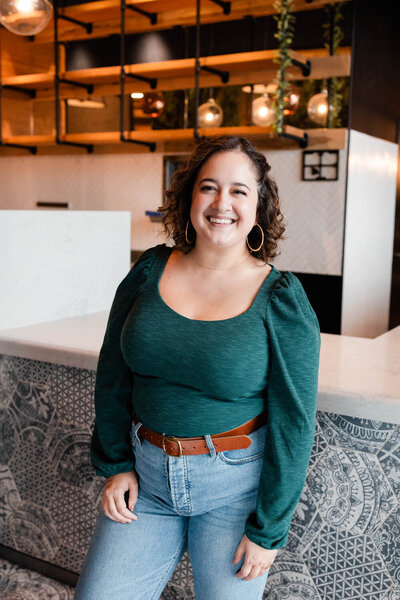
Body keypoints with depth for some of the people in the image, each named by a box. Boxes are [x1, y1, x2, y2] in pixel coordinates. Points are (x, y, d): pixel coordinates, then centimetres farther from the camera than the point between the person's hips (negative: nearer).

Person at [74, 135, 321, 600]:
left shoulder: (282, 300, -12)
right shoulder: (150, 270, -2)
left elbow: (293, 422, -10)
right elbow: (112, 375, 6)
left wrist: (268, 529, -8)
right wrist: (116, 464, 3)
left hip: (236, 485, -3)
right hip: (146, 477, 3)